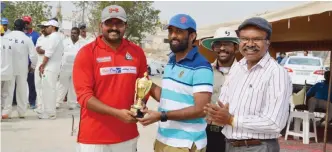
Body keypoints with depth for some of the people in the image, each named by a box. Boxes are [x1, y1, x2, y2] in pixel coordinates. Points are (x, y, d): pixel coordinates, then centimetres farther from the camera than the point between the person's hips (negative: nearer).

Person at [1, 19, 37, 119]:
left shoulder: (5, 37, -8)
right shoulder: (27, 39, -9)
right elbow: (33, 55, -9)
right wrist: (33, 65, 9)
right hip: (22, 68, 0)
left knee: (8, 89, 7)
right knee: (22, 90, 11)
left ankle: (6, 112, 6)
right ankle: (22, 112, 17)